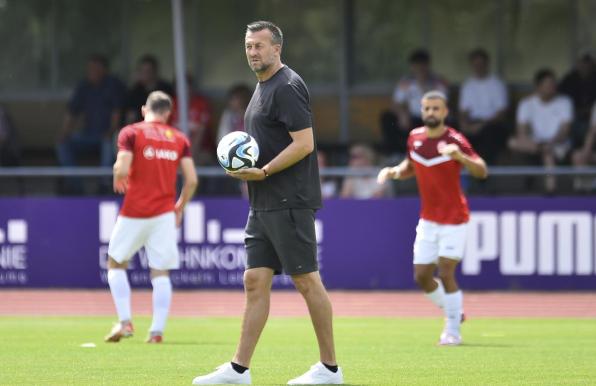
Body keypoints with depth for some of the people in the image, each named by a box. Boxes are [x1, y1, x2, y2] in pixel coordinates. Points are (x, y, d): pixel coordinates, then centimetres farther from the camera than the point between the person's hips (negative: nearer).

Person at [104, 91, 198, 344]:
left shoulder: (131, 133, -2)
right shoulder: (179, 139, 8)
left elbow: (122, 170, -14)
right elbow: (191, 180, 2)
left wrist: (118, 181, 9)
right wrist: (180, 207, 16)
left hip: (134, 212, -2)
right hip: (165, 214, 2)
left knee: (116, 263, 13)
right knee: (161, 273, 5)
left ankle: (125, 322, 2)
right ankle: (157, 331, -2)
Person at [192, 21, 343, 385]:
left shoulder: (287, 87, -13)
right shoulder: (263, 88, 18)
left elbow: (304, 143, -19)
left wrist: (263, 172, -19)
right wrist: (243, 161, 9)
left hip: (289, 203, -10)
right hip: (265, 205, 10)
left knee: (307, 281, -4)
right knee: (255, 281, 6)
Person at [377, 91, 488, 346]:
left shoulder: (454, 141, -15)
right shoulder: (415, 138, 3)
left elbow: (481, 171, -26)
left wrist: (460, 157, -45)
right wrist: (395, 172, 0)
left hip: (453, 220, -6)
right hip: (428, 219, 6)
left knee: (446, 274, -13)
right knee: (422, 277, 4)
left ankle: (453, 331, -1)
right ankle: (453, 313, 28)